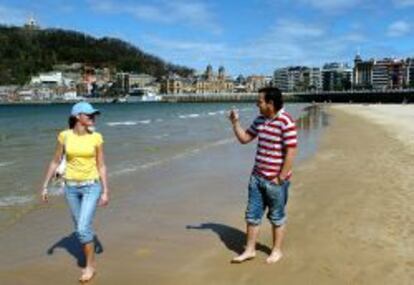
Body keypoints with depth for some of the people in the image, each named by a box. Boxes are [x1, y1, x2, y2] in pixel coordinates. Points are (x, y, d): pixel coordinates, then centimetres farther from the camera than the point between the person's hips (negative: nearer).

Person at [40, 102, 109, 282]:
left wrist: (105, 191, -6)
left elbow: (101, 166, -3)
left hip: (91, 186, -2)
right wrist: (45, 186, 2)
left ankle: (90, 266, 9)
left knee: (83, 228, -11)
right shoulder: (64, 136, -5)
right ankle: (89, 261, 33)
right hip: (71, 187, 3)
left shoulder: (96, 138, -7)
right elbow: (55, 162, 3)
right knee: (80, 228, 13)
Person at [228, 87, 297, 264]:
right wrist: (235, 122, 3)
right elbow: (244, 138, 17)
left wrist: (280, 178, -18)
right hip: (257, 177, 7)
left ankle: (277, 250, 29)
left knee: (277, 217, 11)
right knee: (252, 215, 12)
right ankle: (250, 250, 26)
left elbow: (291, 152, -19)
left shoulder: (286, 122, -18)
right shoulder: (260, 120, 6)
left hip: (275, 180, -7)